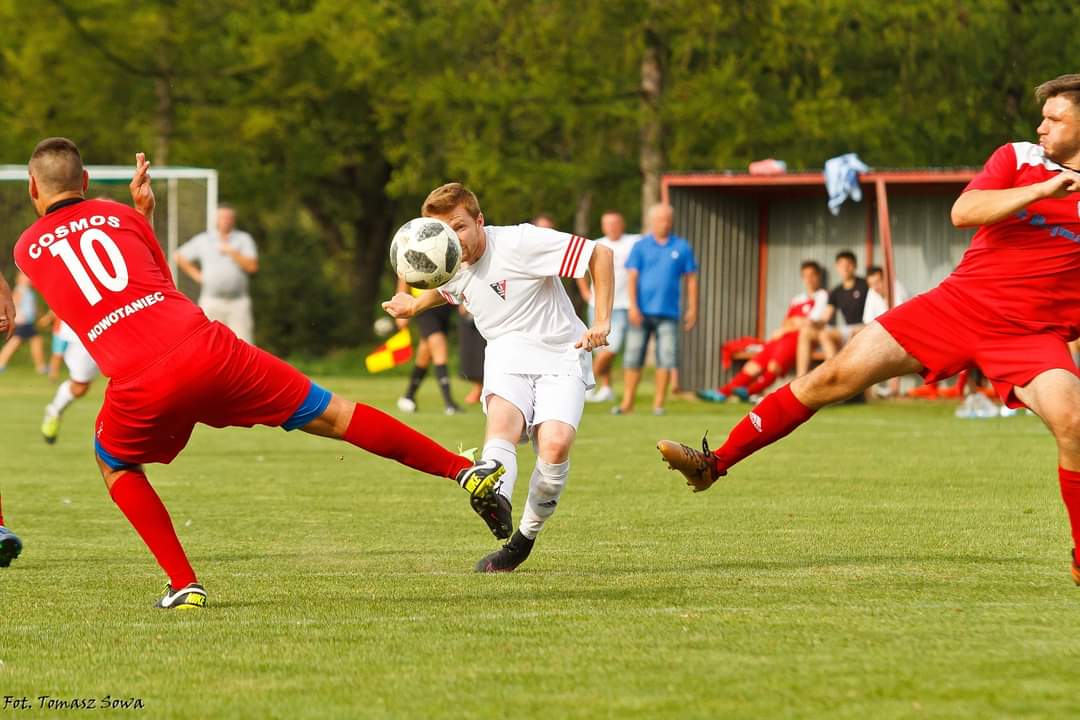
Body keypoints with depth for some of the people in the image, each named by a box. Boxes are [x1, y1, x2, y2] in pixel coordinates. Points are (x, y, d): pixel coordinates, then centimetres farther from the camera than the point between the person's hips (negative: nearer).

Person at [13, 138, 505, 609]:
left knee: (115, 466, 29)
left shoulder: (27, 250, 17)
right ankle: (465, 471, 12)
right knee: (332, 415, 12)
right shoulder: (121, 216, 17)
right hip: (207, 352, 1)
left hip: (139, 387, -1)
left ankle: (183, 584, 15)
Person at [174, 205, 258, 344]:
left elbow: (252, 266, -3)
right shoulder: (203, 240, 12)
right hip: (211, 303, 1)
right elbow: (179, 257, 17)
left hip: (237, 302, -1)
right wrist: (196, 275, 8)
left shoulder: (243, 239, 8)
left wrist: (231, 252, -11)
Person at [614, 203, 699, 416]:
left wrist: (692, 309, 5)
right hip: (642, 311, 0)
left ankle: (658, 403, 2)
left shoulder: (682, 248, 8)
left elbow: (691, 279, 11)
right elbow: (632, 277, 0)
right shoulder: (640, 246, 6)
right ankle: (627, 401, 5)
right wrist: (633, 307, -10)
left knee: (666, 358, -5)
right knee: (633, 357, -1)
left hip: (668, 313, 0)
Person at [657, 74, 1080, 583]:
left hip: (1030, 332, -1)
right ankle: (717, 462, 7)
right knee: (834, 377, -3)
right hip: (958, 304, 1)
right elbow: (963, 212, -14)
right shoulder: (1018, 159, 3)